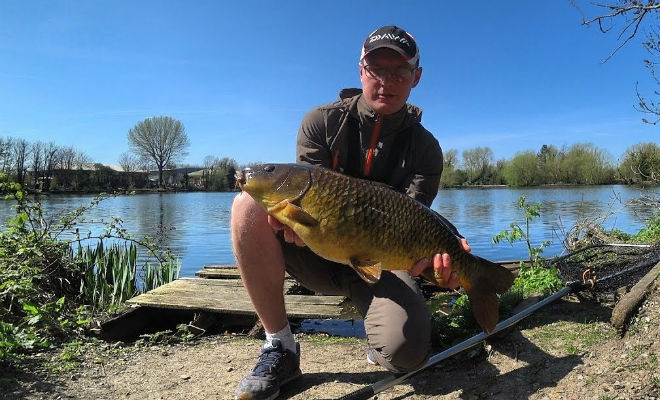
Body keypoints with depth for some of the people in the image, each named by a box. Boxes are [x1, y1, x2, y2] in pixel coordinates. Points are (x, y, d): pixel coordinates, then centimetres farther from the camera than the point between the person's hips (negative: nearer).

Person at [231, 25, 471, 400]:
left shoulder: (424, 148, -4)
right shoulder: (322, 122, -3)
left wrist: (428, 254, -38)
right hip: (318, 252, 2)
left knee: (406, 351, -30)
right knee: (249, 205, -27)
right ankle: (280, 347, -16)